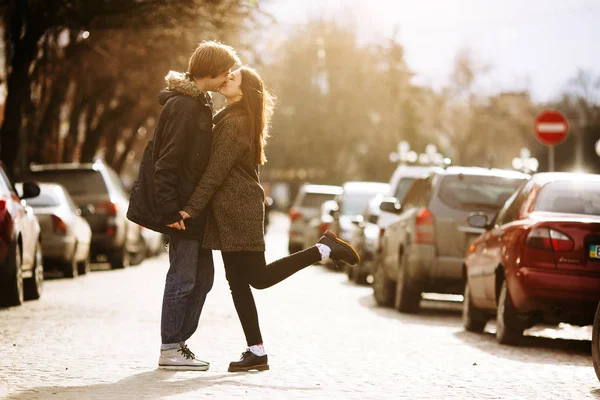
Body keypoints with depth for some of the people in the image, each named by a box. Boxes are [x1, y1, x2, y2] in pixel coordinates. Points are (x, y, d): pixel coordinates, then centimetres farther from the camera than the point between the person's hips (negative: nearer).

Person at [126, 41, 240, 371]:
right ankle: (170, 350, 4)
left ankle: (178, 341, 19)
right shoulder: (183, 106, -17)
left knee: (202, 276, 12)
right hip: (181, 207, -10)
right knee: (183, 277, -4)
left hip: (194, 206, 10)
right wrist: (170, 210, -23)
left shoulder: (200, 104, 14)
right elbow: (167, 161, -21)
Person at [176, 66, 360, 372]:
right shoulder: (226, 119, 18)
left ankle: (324, 249, -3)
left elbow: (215, 172, -19)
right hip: (232, 212, 10)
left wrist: (191, 209, -19)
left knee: (258, 277, -7)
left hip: (238, 209, -10)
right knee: (237, 282, 6)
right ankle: (256, 352, 6)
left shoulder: (233, 124, -13)